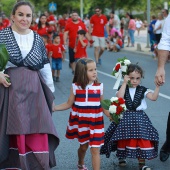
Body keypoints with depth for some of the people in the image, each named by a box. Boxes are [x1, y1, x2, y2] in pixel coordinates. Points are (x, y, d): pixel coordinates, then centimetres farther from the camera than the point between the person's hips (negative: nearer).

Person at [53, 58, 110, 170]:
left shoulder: (99, 87, -5)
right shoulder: (76, 87, -7)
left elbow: (103, 106, 2)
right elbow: (68, 104, 0)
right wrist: (53, 108, -10)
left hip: (95, 122, 0)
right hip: (80, 122, 1)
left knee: (95, 149, -4)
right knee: (83, 146, 18)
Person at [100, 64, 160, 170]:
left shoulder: (143, 90, 1)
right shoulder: (123, 88, -1)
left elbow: (154, 97, -12)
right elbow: (119, 97, -22)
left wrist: (158, 86, -24)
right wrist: (124, 83, -20)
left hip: (139, 118, 1)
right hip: (125, 118, -1)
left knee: (143, 140, -3)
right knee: (124, 139, 8)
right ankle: (122, 158, 33)